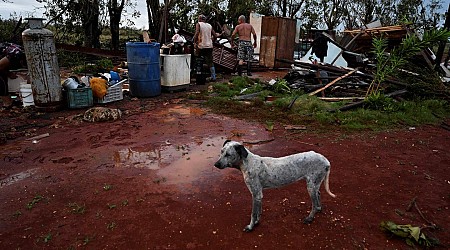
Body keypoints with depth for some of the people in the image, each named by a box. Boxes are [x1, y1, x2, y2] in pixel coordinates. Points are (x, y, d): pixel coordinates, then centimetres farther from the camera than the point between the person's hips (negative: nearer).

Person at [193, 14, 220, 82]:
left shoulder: (198, 24, 1)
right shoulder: (209, 25, 14)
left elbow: (197, 33, -17)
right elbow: (215, 36, 10)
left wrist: (195, 42, -10)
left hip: (201, 46, -4)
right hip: (209, 46, 4)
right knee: (210, 62, 6)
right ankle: (213, 77, 1)